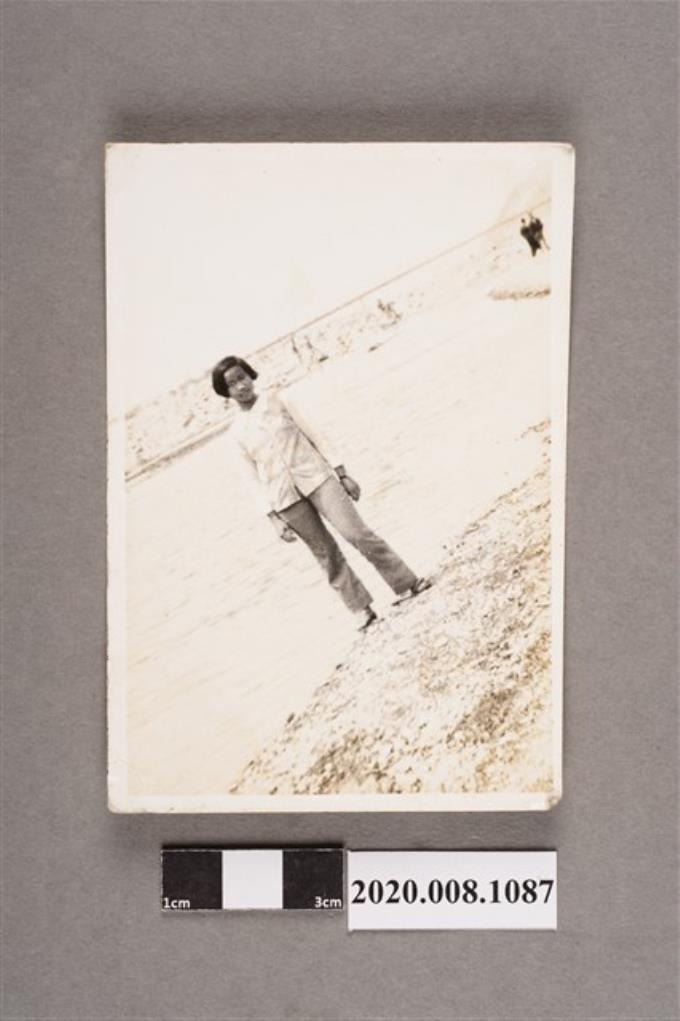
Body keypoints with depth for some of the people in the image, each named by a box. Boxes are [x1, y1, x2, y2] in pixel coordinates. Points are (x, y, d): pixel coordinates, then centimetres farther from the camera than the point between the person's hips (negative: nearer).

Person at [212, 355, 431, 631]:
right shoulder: (237, 432, 6)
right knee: (326, 554, 2)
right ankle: (362, 609, 10)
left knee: (357, 533, -14)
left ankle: (407, 584, -7)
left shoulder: (277, 400, 5)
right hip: (285, 498, 1)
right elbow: (255, 480, 6)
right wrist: (273, 518, -2)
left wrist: (342, 472, 0)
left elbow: (313, 435, 5)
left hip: (315, 477, -1)